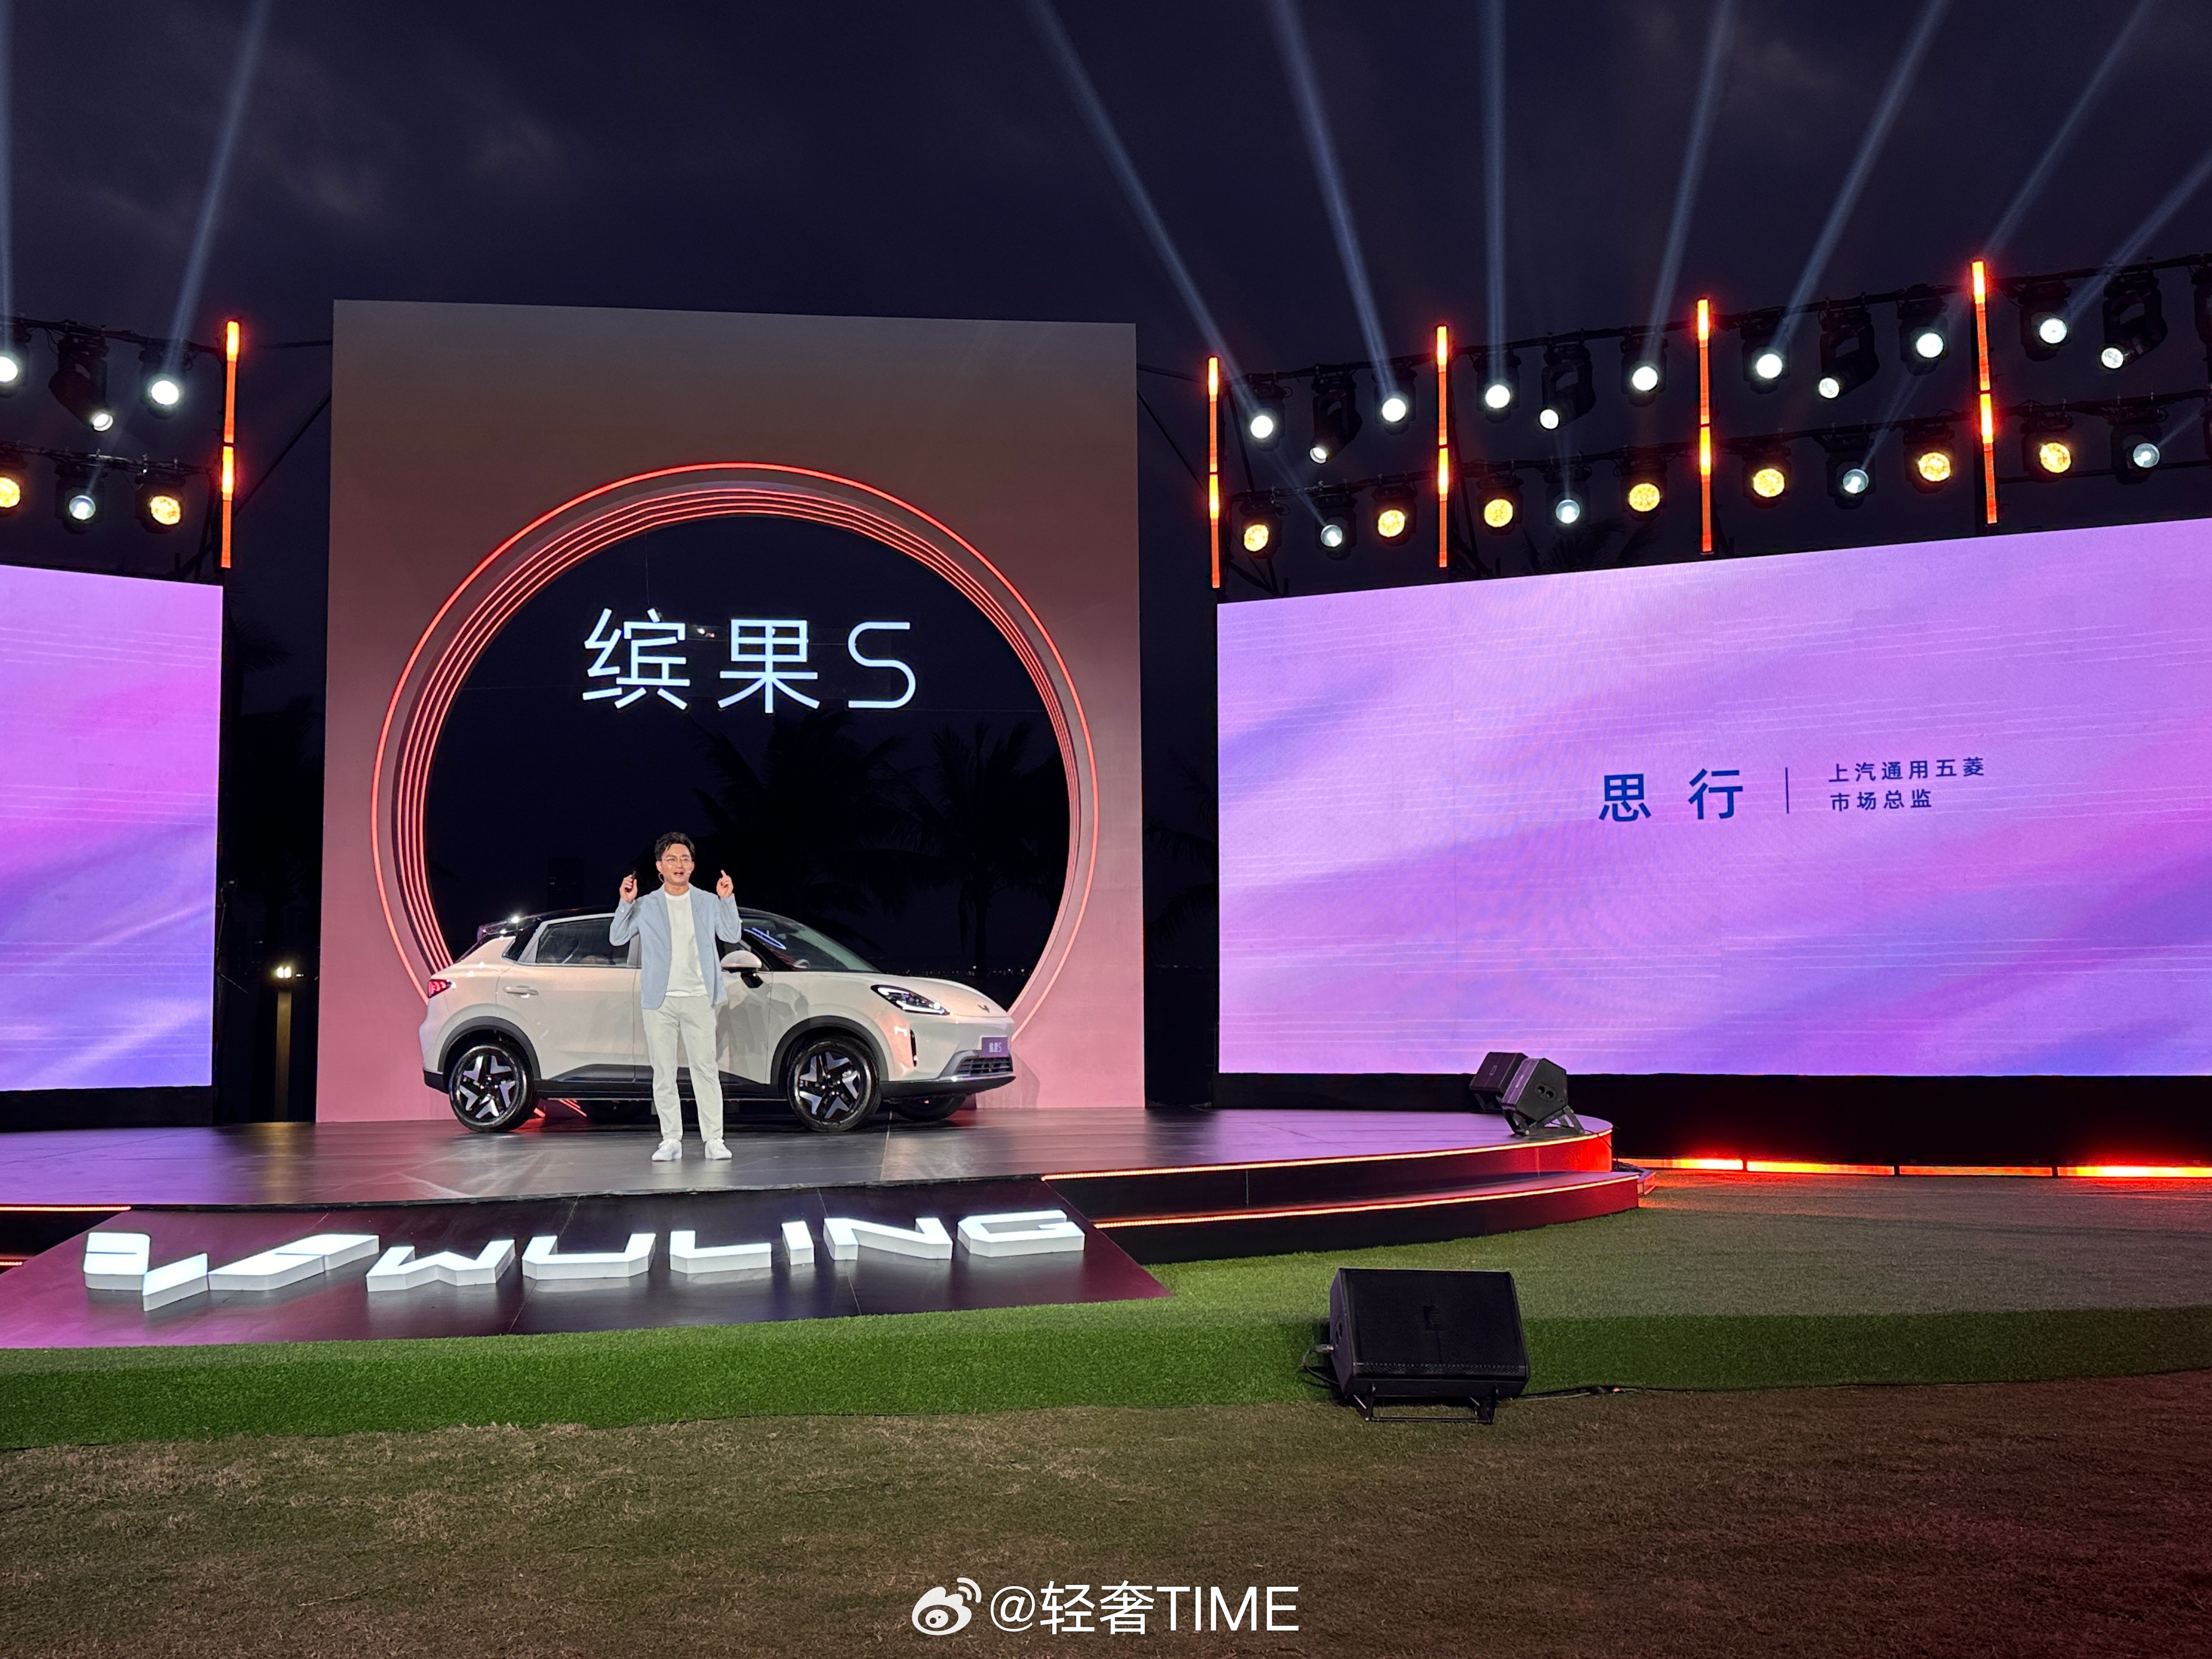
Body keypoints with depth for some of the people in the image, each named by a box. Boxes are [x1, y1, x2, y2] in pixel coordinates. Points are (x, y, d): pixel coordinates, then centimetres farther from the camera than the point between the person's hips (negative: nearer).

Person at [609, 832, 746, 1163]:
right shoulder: (646, 906, 8)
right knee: (664, 1073, 2)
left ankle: (714, 1139, 1)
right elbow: (617, 938, 5)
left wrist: (727, 900, -8)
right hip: (660, 1000, 1)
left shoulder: (708, 903, 9)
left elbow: (734, 936, 4)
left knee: (706, 1069, -2)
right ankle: (671, 1140, 8)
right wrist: (626, 903, -7)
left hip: (698, 999, 0)